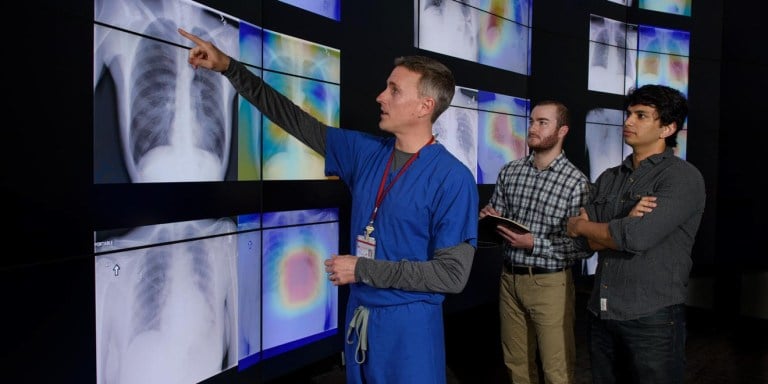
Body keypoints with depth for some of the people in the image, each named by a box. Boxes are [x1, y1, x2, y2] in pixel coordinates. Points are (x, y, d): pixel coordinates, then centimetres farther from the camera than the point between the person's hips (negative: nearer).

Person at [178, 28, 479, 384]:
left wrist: (362, 270, -18)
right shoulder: (366, 151, 1)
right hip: (358, 316, 6)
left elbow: (452, 274, -20)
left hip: (408, 324, -6)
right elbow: (298, 121, 7)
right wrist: (228, 66, 5)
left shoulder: (453, 179, -17)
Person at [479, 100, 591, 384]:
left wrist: (534, 243, -22)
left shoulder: (576, 182, -12)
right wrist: (490, 219, -12)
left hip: (549, 283, -4)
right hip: (509, 278, 5)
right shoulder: (509, 171, 3)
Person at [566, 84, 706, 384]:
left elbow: (636, 238, -23)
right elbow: (589, 242, 1)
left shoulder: (683, 177, -10)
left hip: (653, 317, -6)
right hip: (601, 313, 6)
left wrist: (578, 225, -6)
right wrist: (625, 225, -19)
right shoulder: (608, 178, 10)